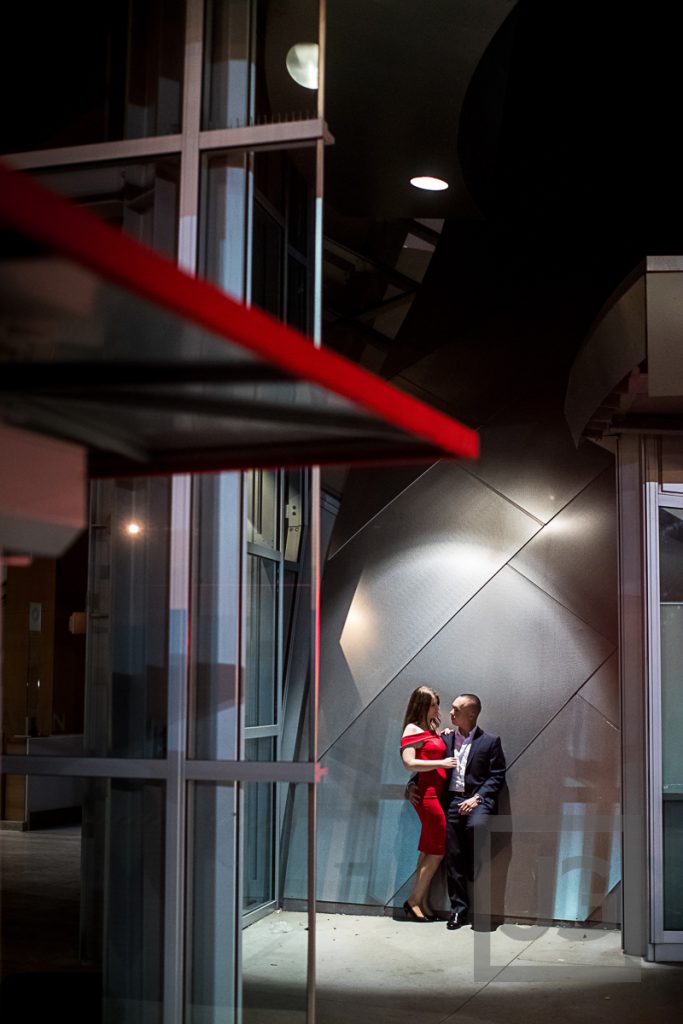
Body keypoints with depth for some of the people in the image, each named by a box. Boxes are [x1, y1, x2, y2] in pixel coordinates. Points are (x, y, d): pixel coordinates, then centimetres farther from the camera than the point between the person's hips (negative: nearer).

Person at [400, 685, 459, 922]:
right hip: (427, 793, -8)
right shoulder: (413, 729, -8)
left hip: (437, 793, 8)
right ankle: (414, 900, 1)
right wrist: (442, 763, -16)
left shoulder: (432, 729, 16)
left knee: (428, 849, 10)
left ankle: (422, 902, 15)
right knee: (439, 849, -6)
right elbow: (409, 763, -17)